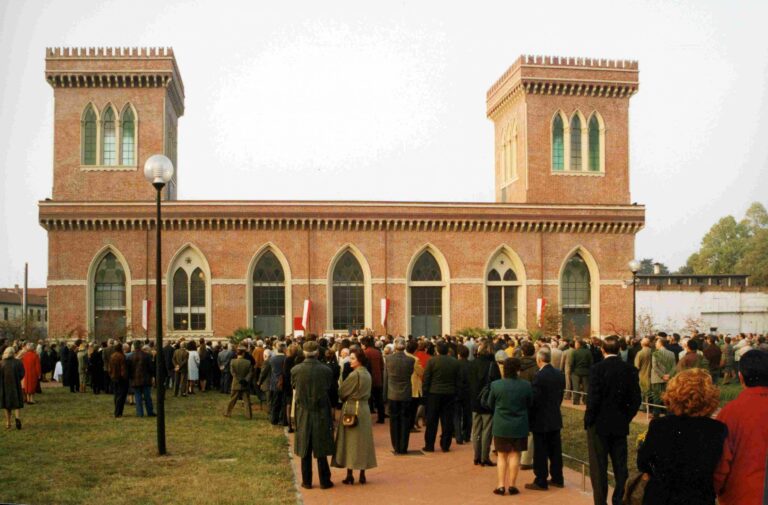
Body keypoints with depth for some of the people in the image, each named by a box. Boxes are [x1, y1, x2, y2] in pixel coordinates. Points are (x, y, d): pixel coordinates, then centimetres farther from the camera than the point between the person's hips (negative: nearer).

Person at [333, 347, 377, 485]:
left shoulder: (354, 374, -17)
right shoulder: (367, 374, 6)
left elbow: (342, 392, -9)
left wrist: (344, 398, 10)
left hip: (351, 409, -7)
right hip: (364, 408, 7)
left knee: (350, 442, 1)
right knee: (363, 441, 10)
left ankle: (350, 475, 4)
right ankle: (362, 475, 13)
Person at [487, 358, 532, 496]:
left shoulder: (495, 385, -13)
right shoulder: (526, 385, -11)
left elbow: (490, 404, 2)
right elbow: (529, 404, 4)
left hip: (501, 426, 0)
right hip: (519, 426, 0)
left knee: (502, 456, 11)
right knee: (515, 455, 10)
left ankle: (501, 485, 7)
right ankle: (511, 485, 12)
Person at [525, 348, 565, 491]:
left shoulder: (539, 376, -20)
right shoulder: (559, 374, 2)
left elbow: (534, 399, -19)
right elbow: (560, 395, 10)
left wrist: (530, 416, -6)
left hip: (541, 420, -7)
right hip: (555, 418, 7)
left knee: (541, 452, 1)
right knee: (555, 449, 14)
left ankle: (541, 482, 7)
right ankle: (557, 479, 22)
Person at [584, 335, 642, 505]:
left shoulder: (597, 368, -14)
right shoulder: (630, 369, -2)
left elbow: (593, 398, -16)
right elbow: (636, 399, 0)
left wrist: (589, 419, -4)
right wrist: (626, 418, 10)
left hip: (599, 425, -4)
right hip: (620, 425, 4)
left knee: (598, 467, 4)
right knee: (620, 466, 13)